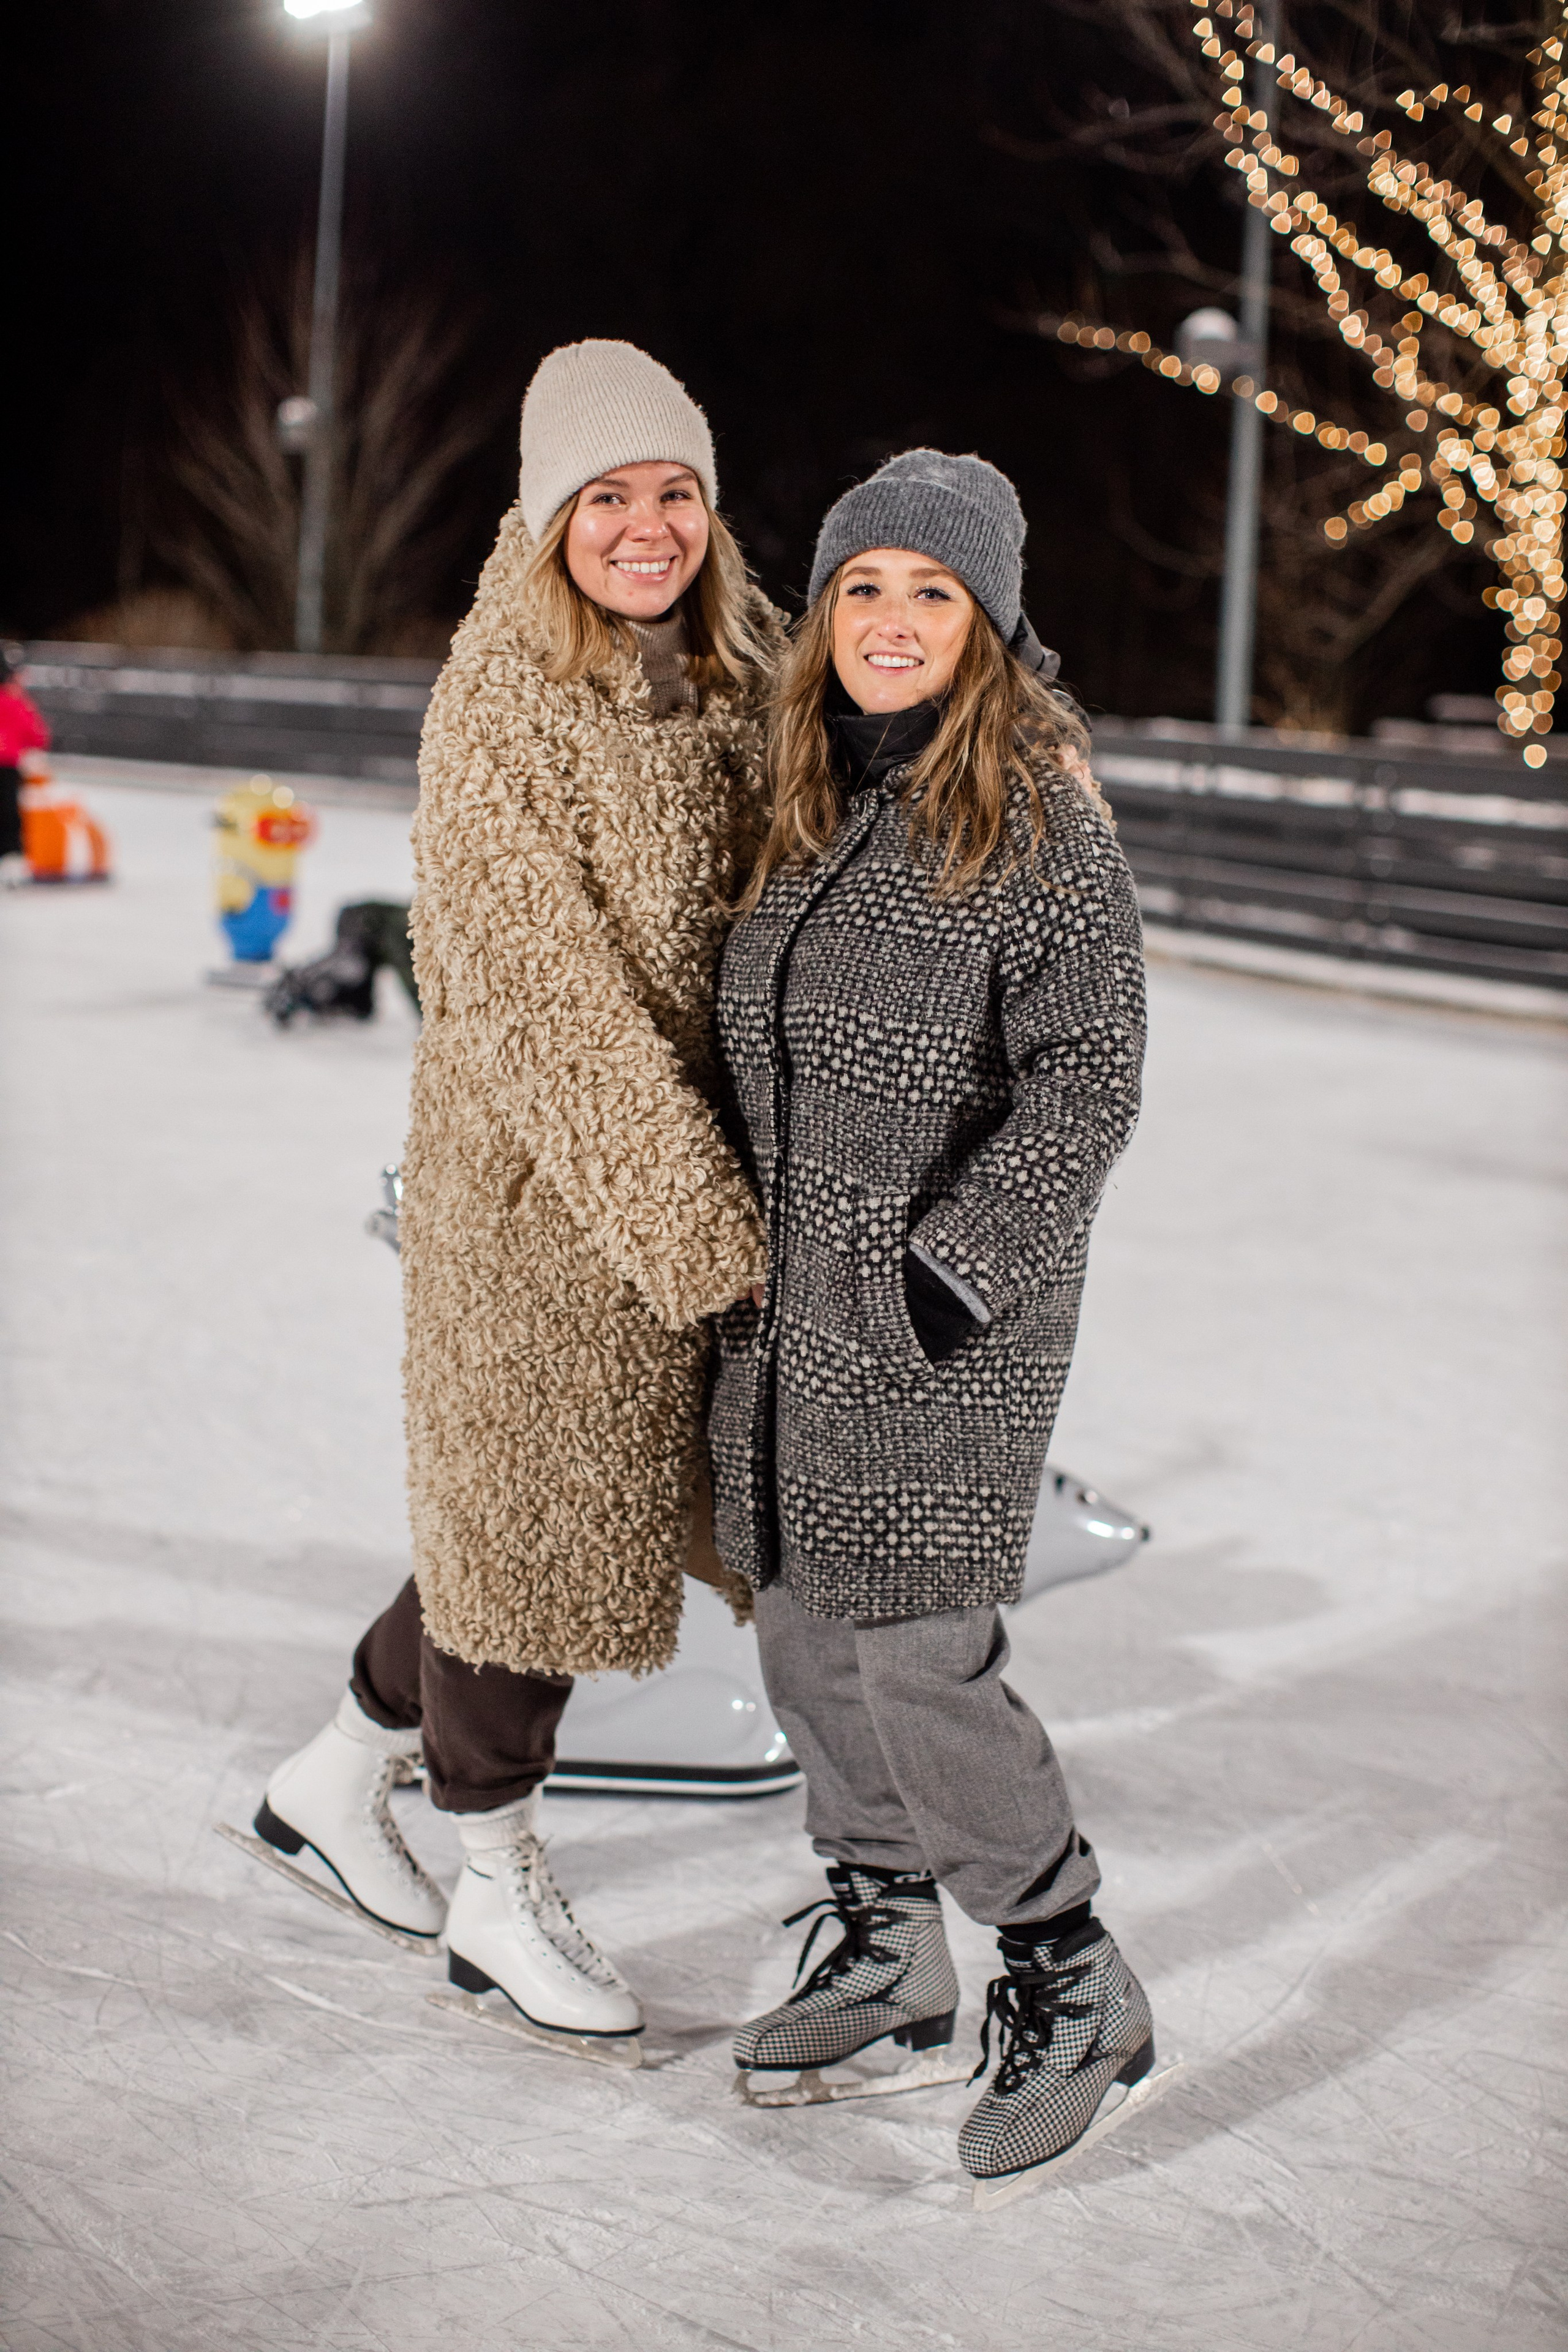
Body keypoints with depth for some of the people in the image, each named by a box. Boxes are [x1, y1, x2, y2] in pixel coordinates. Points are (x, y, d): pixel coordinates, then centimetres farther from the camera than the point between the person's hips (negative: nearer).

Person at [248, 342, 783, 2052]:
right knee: (530, 1509, 5)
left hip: (681, 1152, 8)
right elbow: (539, 984, -19)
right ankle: (502, 1898, 25)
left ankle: (341, 1771, 38)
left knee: (589, 1499, 17)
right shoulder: (505, 696, -16)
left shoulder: (729, 678, 7)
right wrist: (698, 1220, -21)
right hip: (533, 1173, -7)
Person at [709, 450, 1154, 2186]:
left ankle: (1072, 1992, 10)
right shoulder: (816, 804, 10)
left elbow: (1089, 1082, -15)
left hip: (951, 1305, -7)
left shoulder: (1038, 817, -12)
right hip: (792, 1296, 7)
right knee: (807, 1637, 12)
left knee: (919, 1657, -8)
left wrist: (943, 1265, -20)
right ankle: (887, 1959, 30)